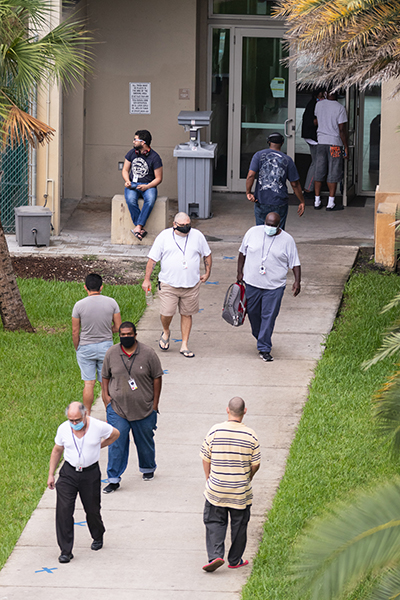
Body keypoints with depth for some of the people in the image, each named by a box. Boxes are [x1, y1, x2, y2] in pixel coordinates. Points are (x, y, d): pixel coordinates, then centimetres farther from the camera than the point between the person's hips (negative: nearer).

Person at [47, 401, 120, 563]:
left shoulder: (98, 427, -14)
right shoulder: (63, 429, -8)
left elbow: (115, 434, 8)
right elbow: (57, 451, 7)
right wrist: (51, 474, 9)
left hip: (91, 474, -1)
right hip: (68, 472, 1)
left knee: (92, 510, 11)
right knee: (63, 510, -11)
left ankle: (98, 537, 43)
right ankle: (65, 550, -5)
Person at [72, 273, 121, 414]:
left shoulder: (79, 305, -12)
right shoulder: (111, 303, -7)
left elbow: (75, 332, -6)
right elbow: (118, 327, -1)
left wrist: (77, 349, 9)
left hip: (86, 347, -1)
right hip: (106, 346, 1)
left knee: (89, 383, 5)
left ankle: (87, 416, 10)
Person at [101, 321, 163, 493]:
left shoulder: (148, 354, -9)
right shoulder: (111, 354, -2)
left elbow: (157, 378, -2)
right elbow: (105, 377, 10)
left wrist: (155, 404, -3)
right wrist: (106, 396, -3)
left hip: (144, 409, 0)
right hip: (117, 408, 1)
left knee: (145, 443, 17)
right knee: (116, 444, -4)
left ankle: (148, 468, 42)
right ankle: (113, 480, 2)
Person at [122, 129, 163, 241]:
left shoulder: (154, 157, -7)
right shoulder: (132, 153, 7)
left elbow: (158, 178, -5)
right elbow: (125, 170, 15)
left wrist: (147, 186, -20)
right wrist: (127, 181, -6)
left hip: (148, 185, -3)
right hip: (132, 185, 3)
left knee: (150, 200, -37)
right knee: (130, 200, -32)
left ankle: (138, 227, -37)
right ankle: (141, 229, -28)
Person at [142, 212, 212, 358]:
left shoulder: (197, 236, 2)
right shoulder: (164, 236, -4)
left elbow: (207, 255, 17)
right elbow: (152, 259, 0)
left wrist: (207, 273, 14)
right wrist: (147, 279, 0)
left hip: (191, 285, 2)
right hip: (168, 284, -2)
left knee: (187, 314, 6)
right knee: (167, 313, -6)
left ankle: (184, 345, 15)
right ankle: (166, 332, 27)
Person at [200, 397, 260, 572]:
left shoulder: (215, 431, -9)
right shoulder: (250, 435, -9)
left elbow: (206, 459, -2)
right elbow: (255, 465, -2)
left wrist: (209, 479, 13)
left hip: (216, 490, 0)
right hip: (241, 492, 0)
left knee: (214, 522, 10)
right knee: (239, 525, 14)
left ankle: (215, 556, -7)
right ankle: (235, 560, 23)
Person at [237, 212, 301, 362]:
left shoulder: (287, 240, -4)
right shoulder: (253, 233, 0)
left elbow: (295, 263, 0)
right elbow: (243, 252, 11)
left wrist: (297, 281, -10)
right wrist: (240, 271, 8)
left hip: (274, 287, -2)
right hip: (252, 282, 2)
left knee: (269, 317, -5)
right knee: (253, 312, 12)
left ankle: (264, 349, 0)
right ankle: (260, 337, 36)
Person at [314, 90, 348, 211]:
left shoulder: (319, 105, 2)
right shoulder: (340, 108, -13)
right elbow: (342, 130, -13)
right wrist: (346, 147, -5)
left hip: (321, 141, 5)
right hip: (335, 142, -5)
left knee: (319, 172, 9)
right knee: (333, 173, 1)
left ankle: (317, 202, 12)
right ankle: (331, 203, 2)